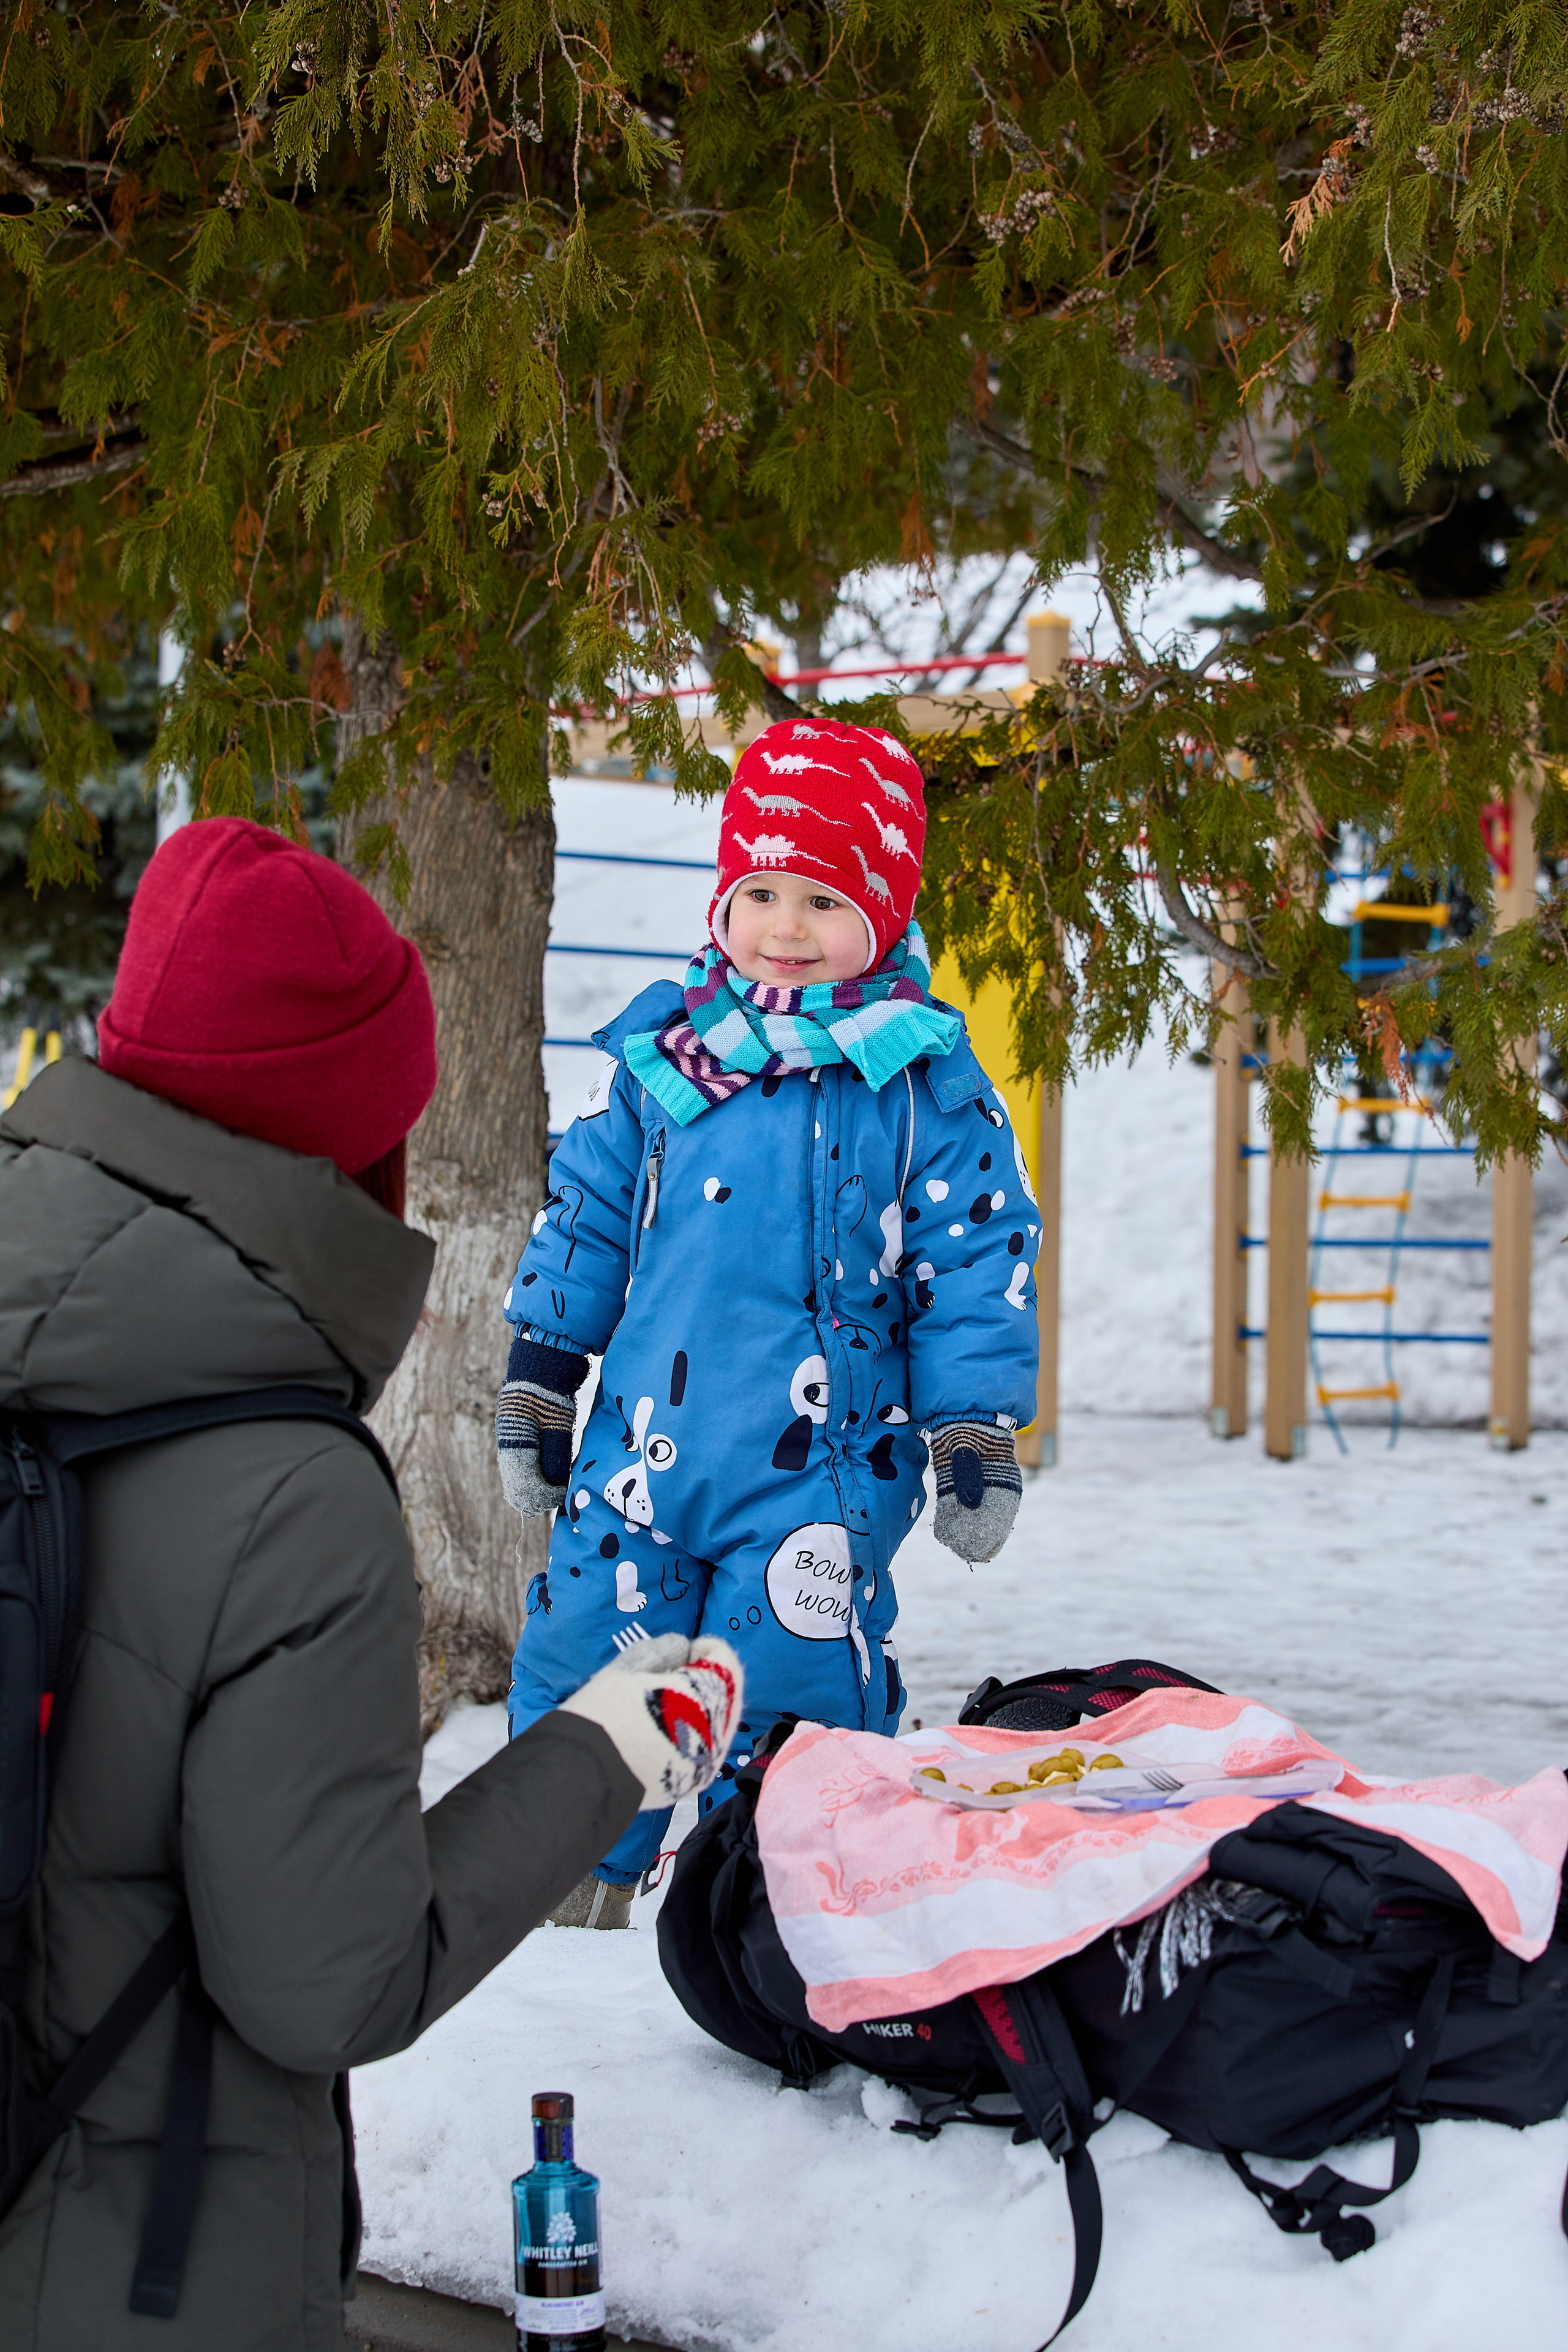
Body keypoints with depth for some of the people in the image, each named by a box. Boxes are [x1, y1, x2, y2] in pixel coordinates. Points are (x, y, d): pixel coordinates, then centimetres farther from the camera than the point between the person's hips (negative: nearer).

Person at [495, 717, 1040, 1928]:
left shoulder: (925, 1079, -2)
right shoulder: (656, 1051, 6)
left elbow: (976, 1262, 1)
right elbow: (584, 1215, 13)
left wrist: (977, 1440, -2)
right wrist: (536, 1390, 13)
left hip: (820, 1460, -3)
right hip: (647, 1443, 3)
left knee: (793, 1679, 0)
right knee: (584, 1652, 6)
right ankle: (565, 1879, 25)